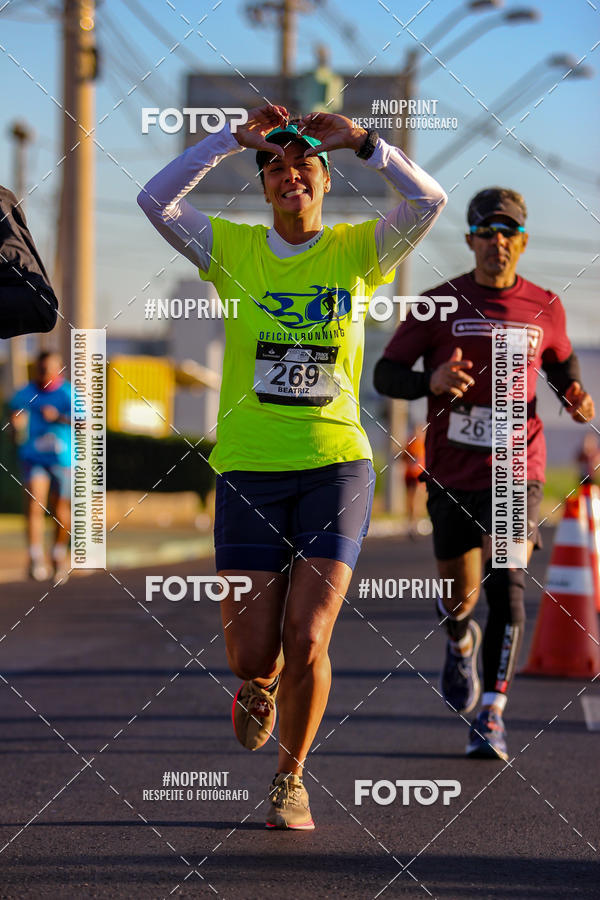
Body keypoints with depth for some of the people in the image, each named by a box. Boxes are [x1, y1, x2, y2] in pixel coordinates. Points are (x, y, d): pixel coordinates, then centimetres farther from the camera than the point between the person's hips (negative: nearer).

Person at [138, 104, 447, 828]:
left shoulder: (358, 250, 4)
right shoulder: (234, 249, 5)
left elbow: (429, 202, -11)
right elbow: (156, 200, -8)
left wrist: (361, 140, -18)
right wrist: (236, 138, -12)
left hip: (336, 467, -1)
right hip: (248, 469, 1)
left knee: (305, 644, -12)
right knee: (251, 655, -3)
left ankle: (291, 779, 11)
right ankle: (259, 685, 36)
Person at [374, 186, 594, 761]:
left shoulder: (545, 309, 3)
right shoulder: (439, 304, -2)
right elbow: (385, 374, -2)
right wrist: (432, 382, -23)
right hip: (451, 473, 0)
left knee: (505, 584, -16)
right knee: (459, 595, 8)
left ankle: (491, 718, -12)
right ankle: (460, 643, 46)